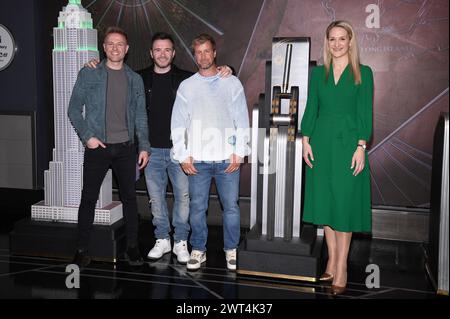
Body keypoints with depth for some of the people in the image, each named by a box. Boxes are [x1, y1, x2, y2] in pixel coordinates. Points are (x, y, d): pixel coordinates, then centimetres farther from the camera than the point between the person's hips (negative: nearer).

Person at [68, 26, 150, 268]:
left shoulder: (135, 79, 9)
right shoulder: (88, 75, 2)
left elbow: (140, 115, 10)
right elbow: (74, 109, 2)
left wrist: (144, 146, 2)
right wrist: (87, 136, -10)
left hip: (126, 148, 2)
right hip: (97, 147, -2)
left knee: (129, 198, 7)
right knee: (88, 198, 2)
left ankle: (132, 247, 20)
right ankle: (82, 251, 13)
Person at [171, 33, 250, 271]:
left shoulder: (232, 83, 6)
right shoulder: (187, 86, 8)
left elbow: (242, 121, 4)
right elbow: (178, 124, 6)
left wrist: (239, 153, -3)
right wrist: (183, 156, -1)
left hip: (227, 158, 0)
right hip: (197, 160, 1)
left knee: (231, 207, 3)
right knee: (197, 207, 5)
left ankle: (231, 250, 19)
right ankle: (198, 250, 20)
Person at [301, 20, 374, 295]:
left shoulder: (363, 73, 1)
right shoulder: (318, 73, 9)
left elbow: (366, 113, -4)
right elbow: (311, 109, 8)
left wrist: (361, 147, -12)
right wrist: (306, 140, -1)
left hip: (348, 142, -3)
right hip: (321, 142, 4)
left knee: (344, 203, -2)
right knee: (325, 201, 7)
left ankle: (341, 268, 5)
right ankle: (332, 260, 19)